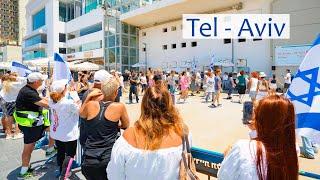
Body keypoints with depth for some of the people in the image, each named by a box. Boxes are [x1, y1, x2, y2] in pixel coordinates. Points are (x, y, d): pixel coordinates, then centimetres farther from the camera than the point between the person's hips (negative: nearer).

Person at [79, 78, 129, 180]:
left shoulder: (91, 105, -3)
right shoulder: (119, 107, -9)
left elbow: (81, 114, 20)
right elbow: (126, 126, 8)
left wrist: (89, 96, 12)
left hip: (89, 159, 3)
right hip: (109, 159, -2)